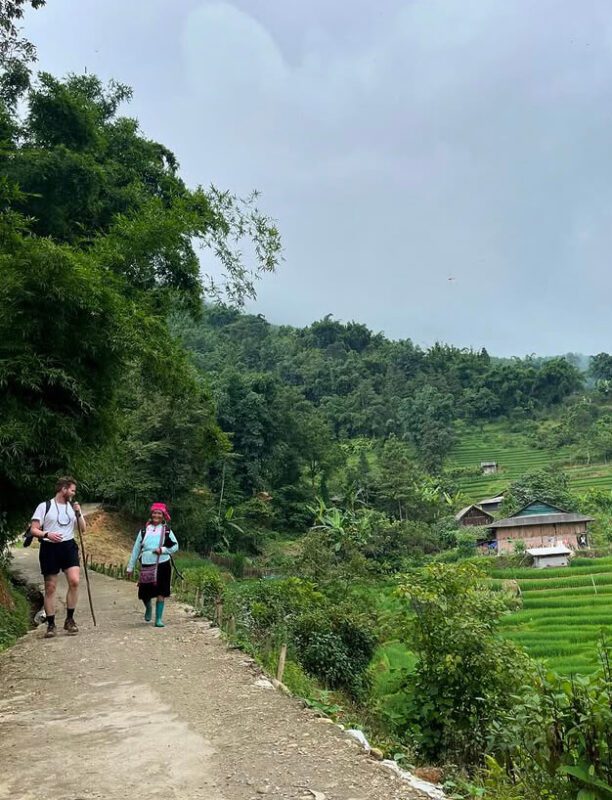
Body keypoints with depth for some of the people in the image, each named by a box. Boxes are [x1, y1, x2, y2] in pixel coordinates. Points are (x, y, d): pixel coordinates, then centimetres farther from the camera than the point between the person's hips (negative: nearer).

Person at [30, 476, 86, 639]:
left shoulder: (73, 507, 13)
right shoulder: (44, 506, 0)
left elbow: (83, 529, 12)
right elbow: (33, 530, -2)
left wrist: (78, 513, -3)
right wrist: (47, 534, -20)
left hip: (69, 547, 3)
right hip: (49, 548, -3)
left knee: (74, 581, -15)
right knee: (50, 587, 2)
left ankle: (69, 620, 0)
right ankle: (51, 625, 14)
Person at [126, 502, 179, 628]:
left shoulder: (166, 530, 3)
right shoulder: (144, 530, 6)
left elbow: (175, 546, 4)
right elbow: (136, 549, 10)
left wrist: (163, 550, -13)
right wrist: (130, 567, 10)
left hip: (162, 565, -1)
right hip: (147, 566, 1)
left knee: (161, 593, -1)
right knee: (144, 593, 2)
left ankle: (158, 619, 12)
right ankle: (148, 608, 36)